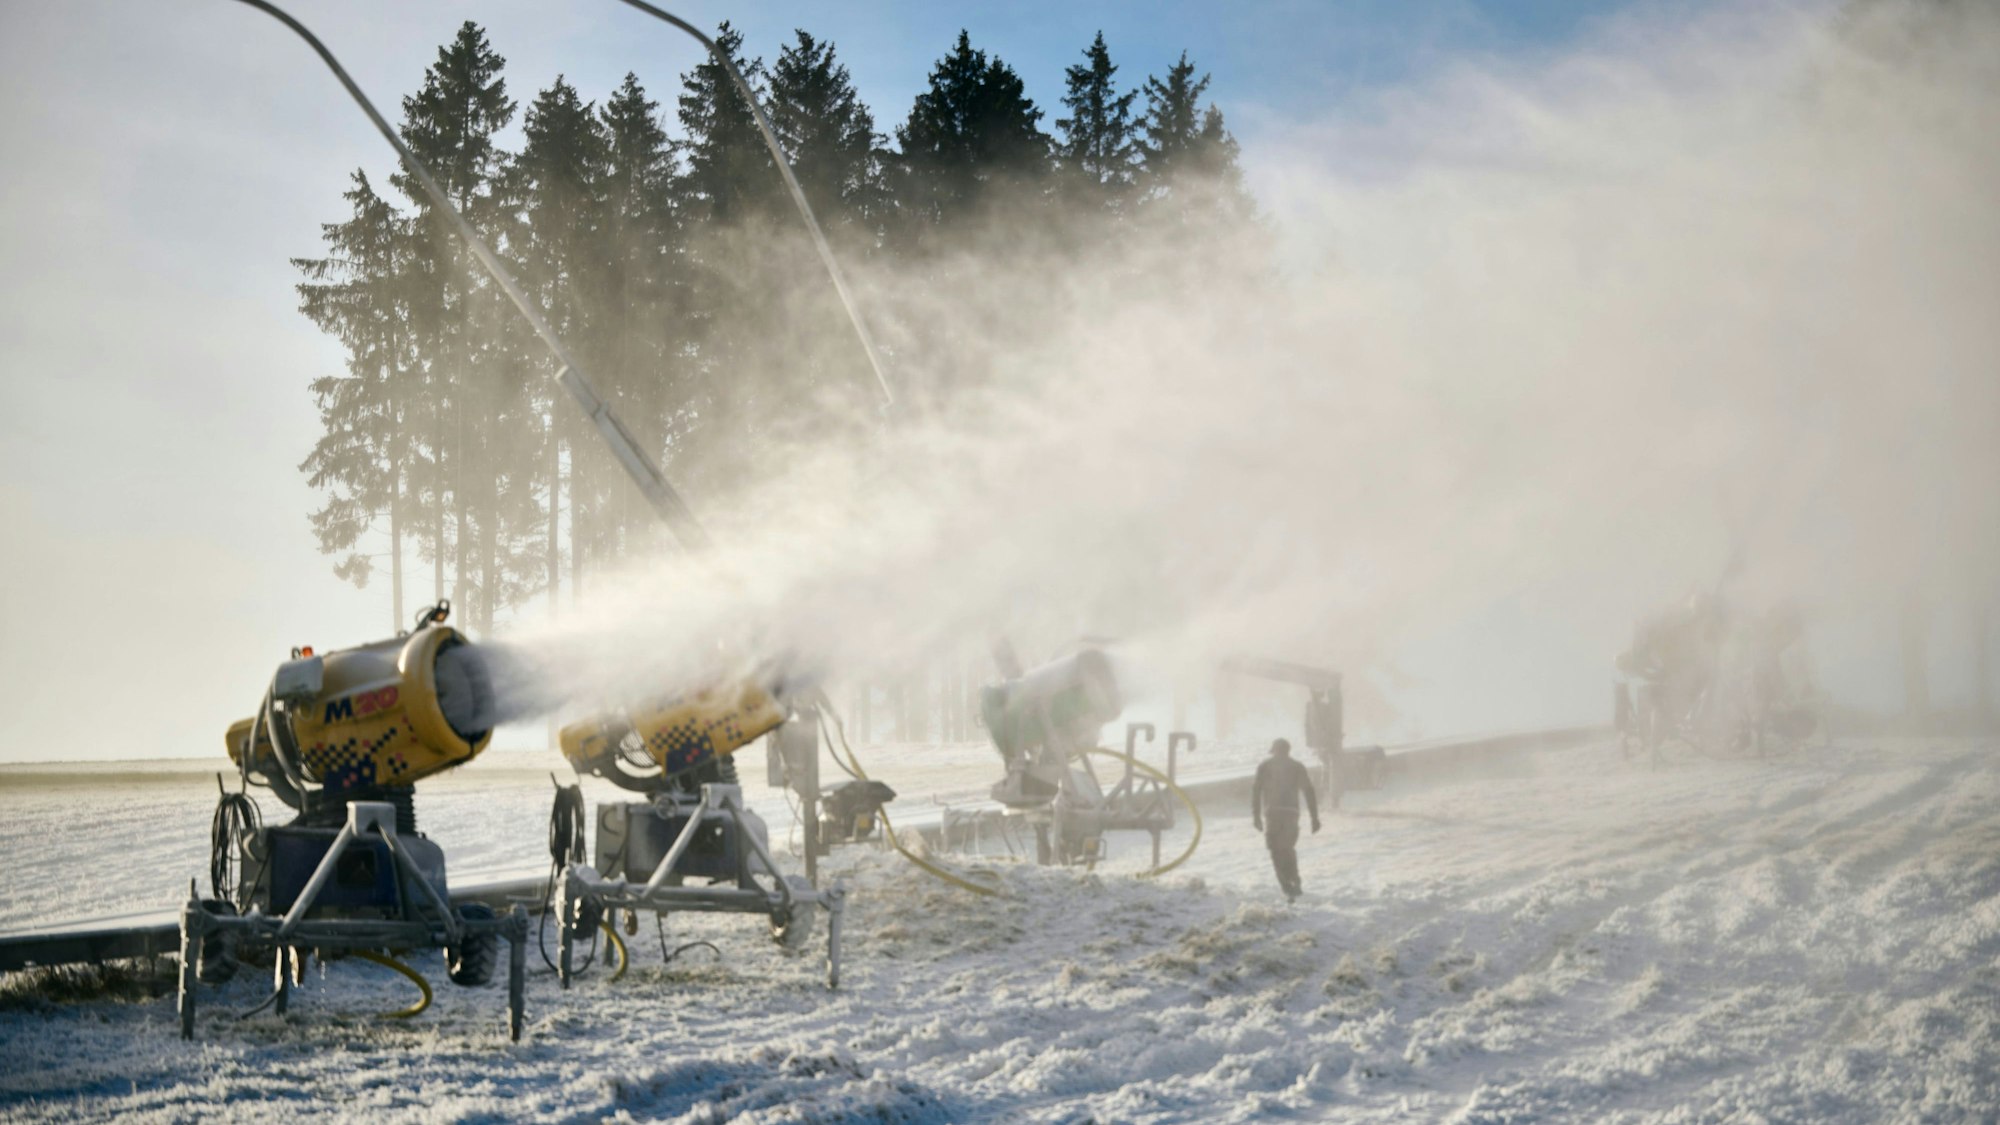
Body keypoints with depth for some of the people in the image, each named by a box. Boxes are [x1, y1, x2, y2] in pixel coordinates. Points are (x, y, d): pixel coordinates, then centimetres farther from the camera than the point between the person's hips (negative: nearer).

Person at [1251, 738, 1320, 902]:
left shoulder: (1264, 766, 10)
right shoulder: (1297, 767, 13)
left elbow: (1256, 790, 1)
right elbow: (1309, 792, 7)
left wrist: (1256, 815, 3)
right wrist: (1315, 818, 7)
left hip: (1271, 813, -2)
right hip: (1291, 812, 2)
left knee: (1277, 853, 0)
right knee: (1288, 849, 22)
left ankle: (1288, 889, -13)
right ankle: (1294, 883, 12)